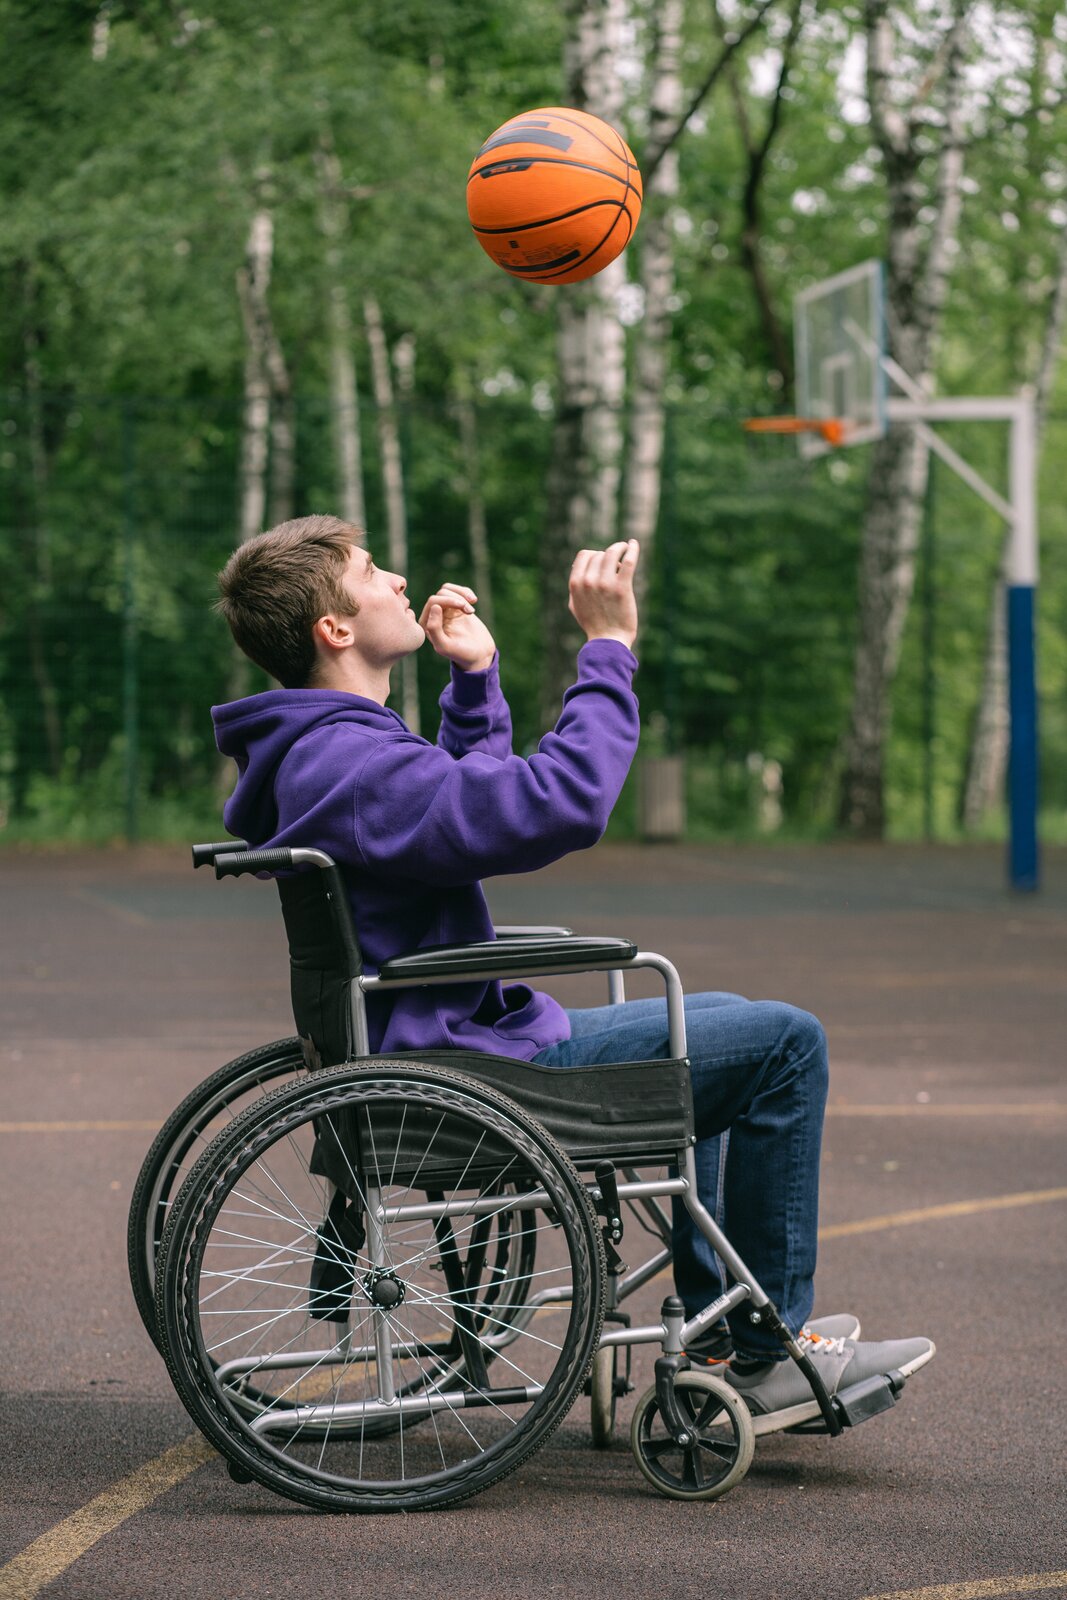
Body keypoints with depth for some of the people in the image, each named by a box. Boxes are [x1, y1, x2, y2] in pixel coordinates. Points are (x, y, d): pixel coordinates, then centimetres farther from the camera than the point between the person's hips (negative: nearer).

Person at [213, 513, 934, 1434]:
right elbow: (561, 804, -32)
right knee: (784, 1043, -8)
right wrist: (610, 649, -21)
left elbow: (475, 797, 28)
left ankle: (717, 1325, 30)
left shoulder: (310, 755, 10)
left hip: (455, 1046, 11)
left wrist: (475, 677, 16)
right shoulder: (348, 765, -25)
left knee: (712, 1022, 29)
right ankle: (769, 1358, 0)